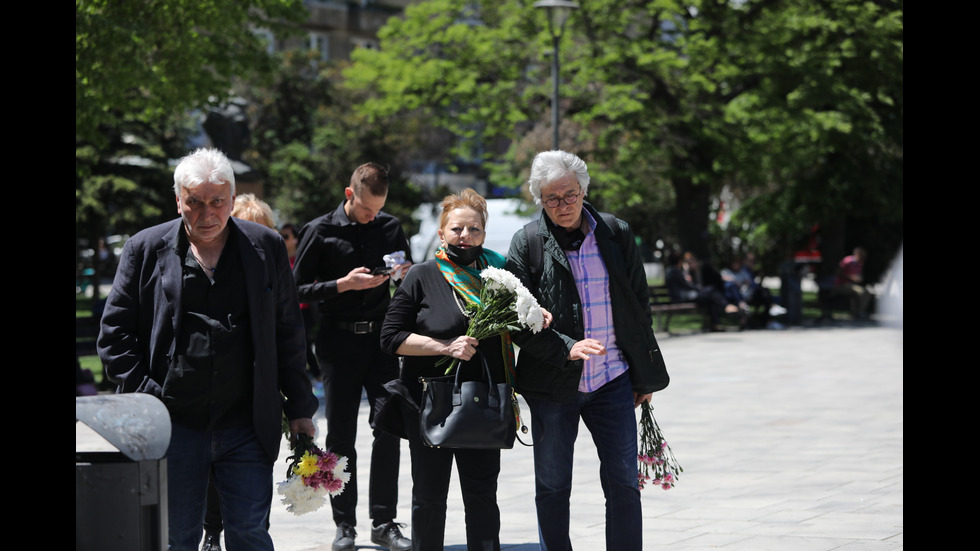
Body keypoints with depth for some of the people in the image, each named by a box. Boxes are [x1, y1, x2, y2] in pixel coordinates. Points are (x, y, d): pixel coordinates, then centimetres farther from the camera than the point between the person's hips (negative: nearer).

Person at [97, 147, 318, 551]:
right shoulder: (146, 250, 3)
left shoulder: (266, 248, 6)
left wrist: (299, 408, 8)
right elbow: (115, 332, 4)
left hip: (246, 427, 0)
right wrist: (142, 395, -6)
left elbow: (288, 334, 10)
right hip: (174, 424, 0)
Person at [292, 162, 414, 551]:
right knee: (340, 433, 1)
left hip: (381, 337, 2)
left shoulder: (391, 228, 9)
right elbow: (297, 289, -3)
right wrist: (344, 284, -14)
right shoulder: (320, 231, -1)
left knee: (388, 424, -6)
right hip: (339, 340, -2)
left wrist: (406, 275, -3)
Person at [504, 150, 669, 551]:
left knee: (623, 483, 1)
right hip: (552, 383, -1)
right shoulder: (527, 244, -3)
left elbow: (639, 304, 11)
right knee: (552, 488, 6)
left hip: (612, 381, 2)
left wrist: (645, 376, 11)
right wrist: (566, 349, -20)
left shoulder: (617, 235, 5)